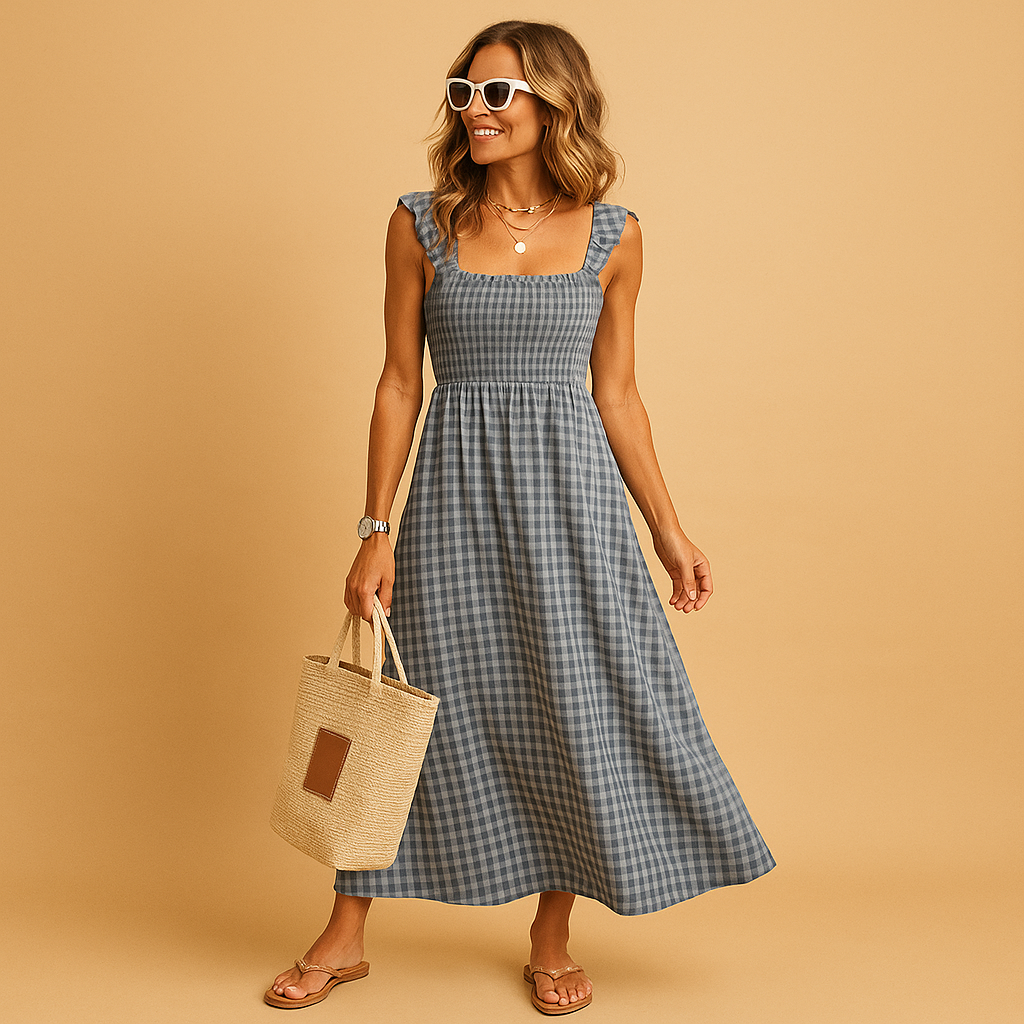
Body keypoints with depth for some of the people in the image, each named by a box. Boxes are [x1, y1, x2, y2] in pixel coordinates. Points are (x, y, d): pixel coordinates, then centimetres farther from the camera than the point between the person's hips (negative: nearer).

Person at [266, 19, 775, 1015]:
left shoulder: (610, 235, 2)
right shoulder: (420, 224, 0)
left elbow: (616, 393, 7)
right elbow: (399, 383, 1)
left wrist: (667, 528, 4)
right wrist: (377, 531, -3)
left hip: (570, 485, 1)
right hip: (454, 485, 0)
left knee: (580, 703, 3)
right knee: (424, 698, 6)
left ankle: (551, 938, 23)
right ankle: (346, 935, 23)